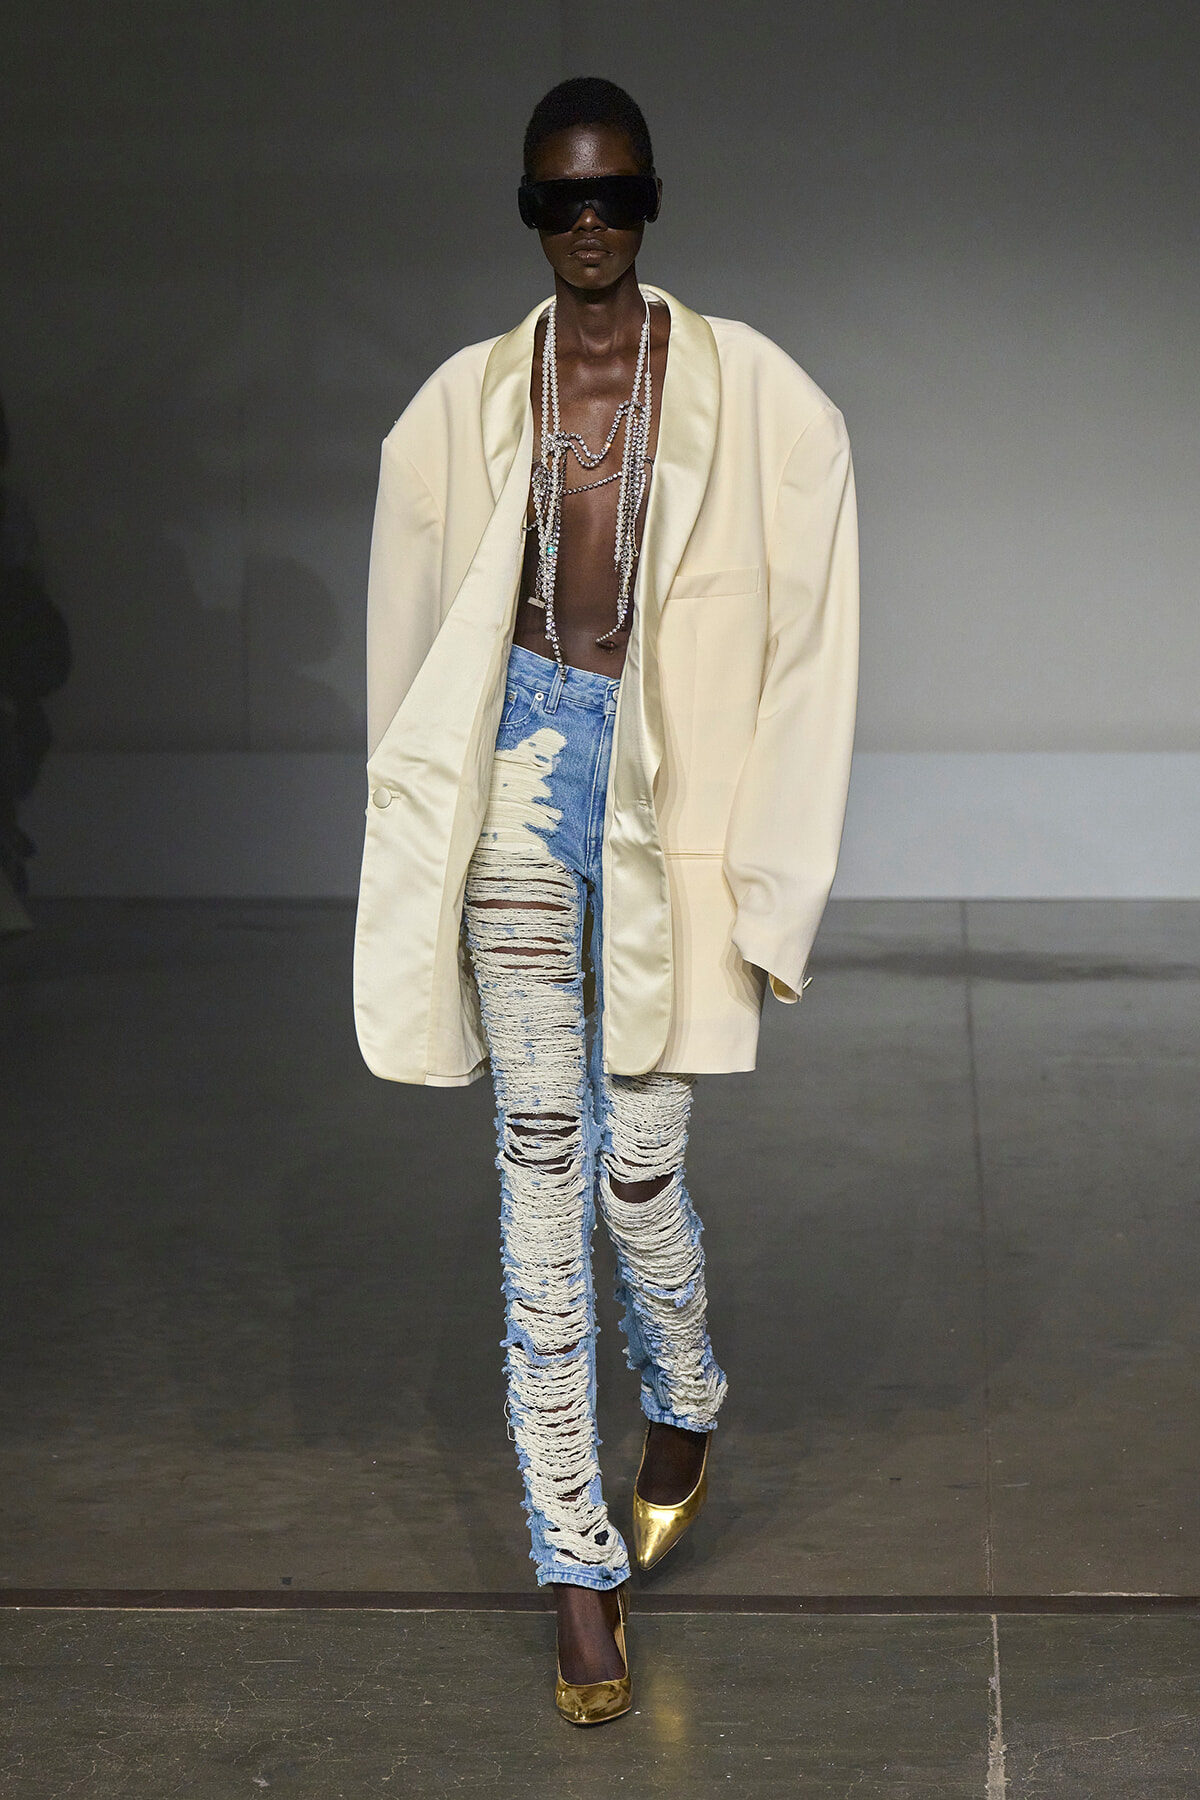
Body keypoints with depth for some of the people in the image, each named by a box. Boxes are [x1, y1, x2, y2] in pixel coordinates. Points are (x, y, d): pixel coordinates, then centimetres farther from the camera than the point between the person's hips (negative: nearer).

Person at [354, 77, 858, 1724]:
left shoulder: (754, 399, -2)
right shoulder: (467, 407, 4)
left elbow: (808, 653, -2)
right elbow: (412, 643, 10)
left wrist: (773, 897, -4)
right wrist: (423, 870, 10)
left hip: (672, 799, -1)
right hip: (523, 779, 2)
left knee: (637, 1164, 1)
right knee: (542, 1171, 1)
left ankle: (685, 1407, 36)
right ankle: (580, 1560, 9)